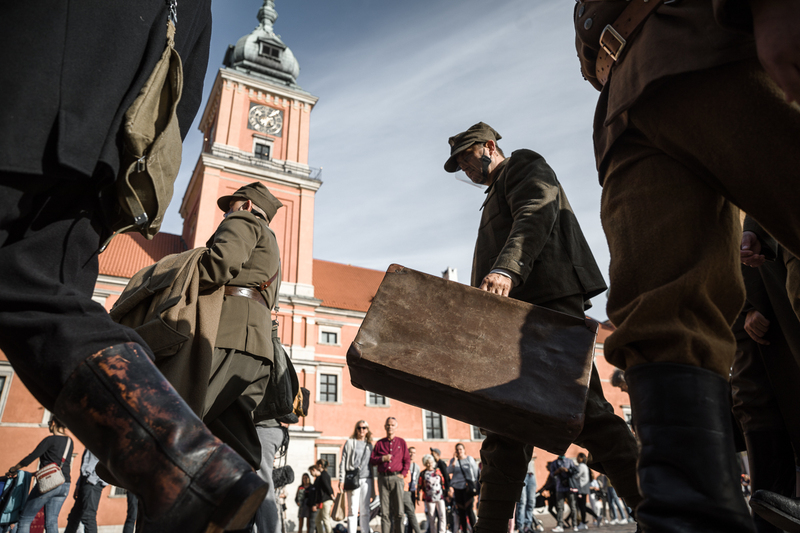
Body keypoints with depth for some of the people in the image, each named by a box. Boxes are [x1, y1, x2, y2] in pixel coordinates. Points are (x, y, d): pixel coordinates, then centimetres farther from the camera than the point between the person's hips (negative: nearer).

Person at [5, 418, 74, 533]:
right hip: (65, 486, 6)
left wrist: (14, 469, 9)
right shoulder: (70, 442, 14)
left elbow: (32, 457, -7)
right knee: (51, 522, 7)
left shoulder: (50, 440, -6)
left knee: (25, 518, 5)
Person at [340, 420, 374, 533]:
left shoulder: (369, 445, 16)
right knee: (353, 510, -6)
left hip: (366, 479, 3)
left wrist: (373, 485, 13)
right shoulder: (350, 442, 7)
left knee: (365, 510, 4)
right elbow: (343, 461, 3)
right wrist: (341, 479, -6)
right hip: (353, 478, -3)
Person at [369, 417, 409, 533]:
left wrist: (403, 473, -4)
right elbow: (371, 460, 9)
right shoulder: (379, 443, 13)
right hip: (383, 478, 1)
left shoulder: (401, 442, 11)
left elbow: (407, 460, 8)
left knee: (399, 511, -3)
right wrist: (382, 458, -7)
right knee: (384, 511, 2)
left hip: (396, 477, -1)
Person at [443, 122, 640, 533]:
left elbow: (537, 212, -13)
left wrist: (506, 270, -30)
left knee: (587, 415, -12)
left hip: (550, 303, -9)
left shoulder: (523, 165, 10)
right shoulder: (496, 198, 36)